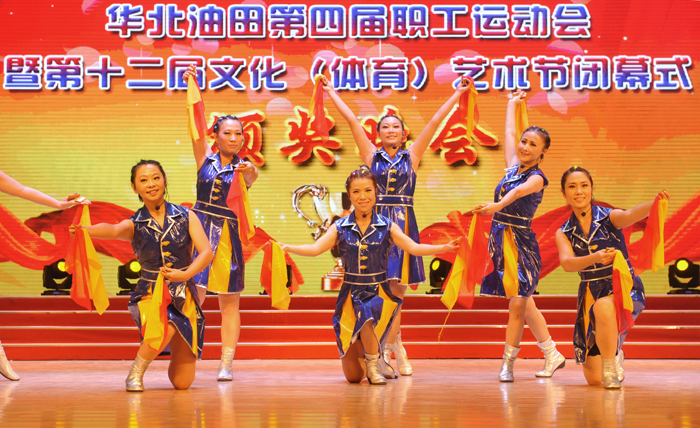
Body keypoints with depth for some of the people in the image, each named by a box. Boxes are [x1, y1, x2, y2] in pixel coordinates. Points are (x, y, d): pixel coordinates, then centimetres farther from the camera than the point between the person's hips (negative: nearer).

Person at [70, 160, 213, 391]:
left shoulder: (186, 216, 3)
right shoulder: (134, 225, 0)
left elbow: (206, 252, -5)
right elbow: (112, 230, -23)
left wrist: (185, 274, -23)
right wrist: (86, 230, -45)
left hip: (183, 295, 1)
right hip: (150, 292, -1)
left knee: (182, 383, -1)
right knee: (165, 329, -40)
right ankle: (135, 373, -8)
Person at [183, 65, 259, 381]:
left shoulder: (244, 167, 4)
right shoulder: (205, 156, 6)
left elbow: (252, 179, -17)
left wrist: (250, 175, -40)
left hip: (230, 234, 0)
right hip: (201, 229, 0)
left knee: (229, 301, 4)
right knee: (195, 292, -11)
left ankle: (226, 364, 7)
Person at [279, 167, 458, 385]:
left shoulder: (387, 227, 0)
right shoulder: (340, 228, 0)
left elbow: (413, 248, -9)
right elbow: (316, 248, -9)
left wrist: (443, 248, -23)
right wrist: (286, 247, -23)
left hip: (378, 293, -1)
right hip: (350, 294, 1)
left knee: (367, 316, -40)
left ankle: (373, 365, -8)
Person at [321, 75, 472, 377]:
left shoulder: (412, 155, 9)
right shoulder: (371, 154, 7)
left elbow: (436, 121, 9)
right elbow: (351, 120, 8)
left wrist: (457, 93, 8)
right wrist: (331, 92, 10)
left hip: (403, 223, 1)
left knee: (396, 288, 3)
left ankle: (386, 349, 14)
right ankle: (394, 347, 6)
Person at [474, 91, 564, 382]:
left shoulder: (537, 178, -9)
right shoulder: (513, 167, 11)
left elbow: (519, 191, -31)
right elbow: (509, 134, 25)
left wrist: (497, 205, -50)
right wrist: (513, 104, 37)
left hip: (521, 243, -7)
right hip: (500, 240, 7)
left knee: (518, 304, -7)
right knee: (524, 303, 11)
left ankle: (508, 363, 1)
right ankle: (552, 355, 20)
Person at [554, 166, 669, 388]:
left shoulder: (609, 217, -6)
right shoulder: (563, 233, 2)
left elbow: (632, 215, -29)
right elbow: (567, 263, -17)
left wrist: (655, 203, -51)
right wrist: (595, 258, -38)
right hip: (590, 293, 3)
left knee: (603, 307, -42)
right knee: (593, 379, 3)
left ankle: (611, 366, -20)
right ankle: (614, 356, 39)